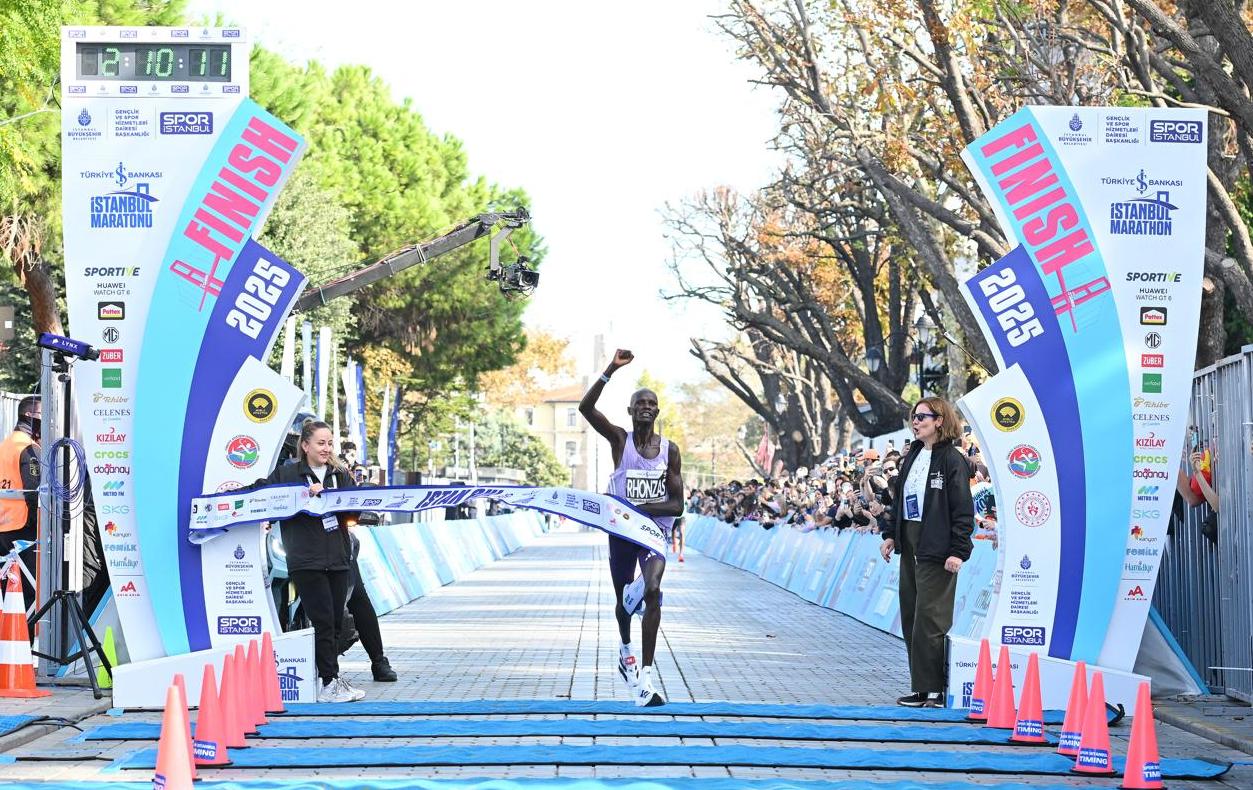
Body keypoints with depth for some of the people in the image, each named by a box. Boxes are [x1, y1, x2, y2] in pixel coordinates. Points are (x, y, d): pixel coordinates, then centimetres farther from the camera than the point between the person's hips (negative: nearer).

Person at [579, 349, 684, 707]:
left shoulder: (669, 450, -2)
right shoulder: (620, 439, -4)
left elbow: (677, 505, -4)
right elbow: (586, 407, -21)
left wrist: (643, 508, -21)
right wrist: (611, 370, -28)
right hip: (621, 531, 1)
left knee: (652, 590, -24)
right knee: (623, 598, 16)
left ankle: (646, 677, -27)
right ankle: (626, 652, 50)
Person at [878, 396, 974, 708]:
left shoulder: (952, 460, -9)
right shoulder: (912, 457, 15)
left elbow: (963, 509, -12)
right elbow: (898, 499, 21)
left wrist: (958, 551, -17)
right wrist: (890, 534, 12)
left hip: (937, 550, -8)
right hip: (910, 546, 8)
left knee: (929, 621, -8)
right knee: (911, 618, 9)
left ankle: (933, 690, -2)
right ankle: (922, 687, 15)